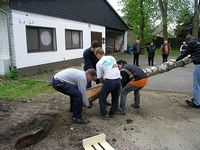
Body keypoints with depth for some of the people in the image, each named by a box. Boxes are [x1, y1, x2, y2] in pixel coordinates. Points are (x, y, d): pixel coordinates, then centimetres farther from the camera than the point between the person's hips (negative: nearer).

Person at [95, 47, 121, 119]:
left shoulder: (99, 63, 0)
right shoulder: (111, 57, 13)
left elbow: (100, 77, 2)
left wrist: (104, 82, 23)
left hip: (109, 81, -5)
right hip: (118, 79, 6)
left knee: (102, 97, 14)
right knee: (115, 98, 21)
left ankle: (104, 114, 17)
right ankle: (112, 113, 32)